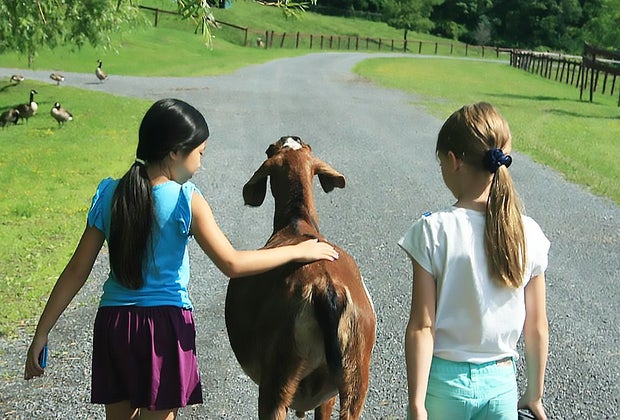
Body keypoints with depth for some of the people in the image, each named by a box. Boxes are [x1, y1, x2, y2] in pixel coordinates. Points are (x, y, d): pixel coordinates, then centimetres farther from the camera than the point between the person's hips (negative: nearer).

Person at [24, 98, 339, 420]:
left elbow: (77, 271, 1)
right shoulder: (187, 201, -12)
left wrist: (41, 333, 7)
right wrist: (298, 251, -4)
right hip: (165, 324, -4)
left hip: (112, 322, 4)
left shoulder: (109, 195, 1)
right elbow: (232, 264, -13)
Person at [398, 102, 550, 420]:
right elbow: (536, 329, 0)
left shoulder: (433, 231, -16)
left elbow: (422, 327, -14)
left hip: (443, 381, -2)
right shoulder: (529, 236, -7)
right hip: (500, 384, 2)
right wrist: (535, 394, 13)